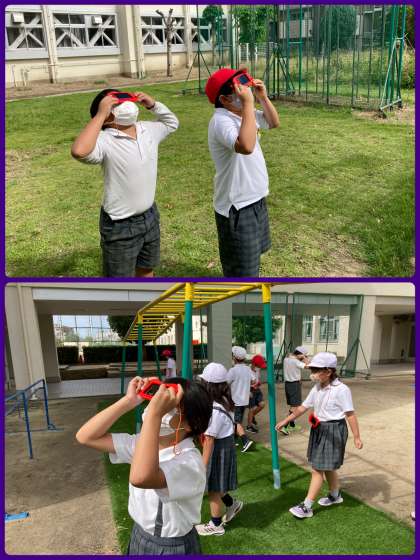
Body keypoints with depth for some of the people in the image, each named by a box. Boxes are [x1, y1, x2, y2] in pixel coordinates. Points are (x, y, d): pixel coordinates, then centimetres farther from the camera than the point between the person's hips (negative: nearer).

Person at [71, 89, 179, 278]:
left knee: (146, 269, 27)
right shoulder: (104, 141, -22)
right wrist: (100, 115, -32)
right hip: (120, 226, -6)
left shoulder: (148, 130, 0)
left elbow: (172, 123, 21)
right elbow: (79, 151, -43)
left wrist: (152, 104, 2)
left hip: (149, 216, 7)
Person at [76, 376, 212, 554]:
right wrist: (129, 401, -19)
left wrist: (154, 413, -48)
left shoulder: (190, 461, -30)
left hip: (173, 548, -6)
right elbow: (86, 437, -11)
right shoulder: (143, 443, -8)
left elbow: (140, 478, -49)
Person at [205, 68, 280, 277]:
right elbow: (246, 146, -43)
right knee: (240, 267, 4)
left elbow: (273, 123, 18)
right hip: (236, 207, -9)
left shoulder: (244, 113, 3)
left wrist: (263, 98, 1)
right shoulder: (221, 120, -25)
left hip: (255, 199, 10)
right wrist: (248, 103, -34)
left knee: (252, 255, 29)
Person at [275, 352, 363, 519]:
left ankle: (306, 507, 4)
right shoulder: (317, 389, 3)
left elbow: (350, 414, -16)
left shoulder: (341, 390, -20)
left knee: (318, 469, -4)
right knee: (327, 466, 22)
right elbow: (303, 407, 9)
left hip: (333, 431, -8)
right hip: (319, 430, 8)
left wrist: (357, 437, -14)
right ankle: (335, 495, 44)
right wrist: (285, 421, 8)